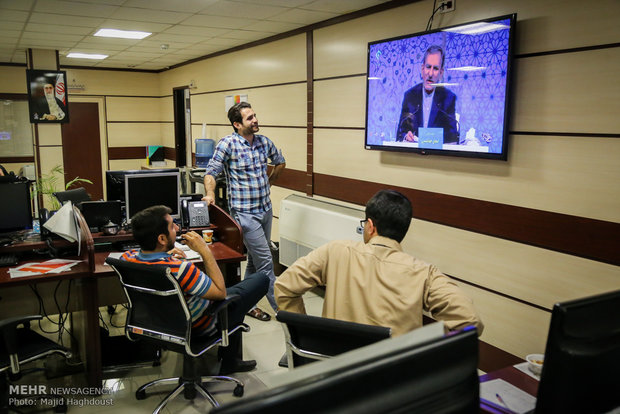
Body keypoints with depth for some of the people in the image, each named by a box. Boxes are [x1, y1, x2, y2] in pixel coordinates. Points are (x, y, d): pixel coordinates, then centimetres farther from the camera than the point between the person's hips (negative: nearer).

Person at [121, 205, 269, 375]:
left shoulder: (127, 258, -18)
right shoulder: (179, 269, -40)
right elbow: (221, 292, -25)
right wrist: (205, 251, -25)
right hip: (197, 327, -8)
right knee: (261, 279, 5)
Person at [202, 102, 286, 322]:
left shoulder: (264, 141, 6)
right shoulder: (228, 144, -12)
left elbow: (280, 162, 23)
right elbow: (211, 172, -12)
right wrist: (210, 194, -29)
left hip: (266, 209, 7)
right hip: (245, 213, -7)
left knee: (255, 259, 17)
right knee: (265, 262, -6)